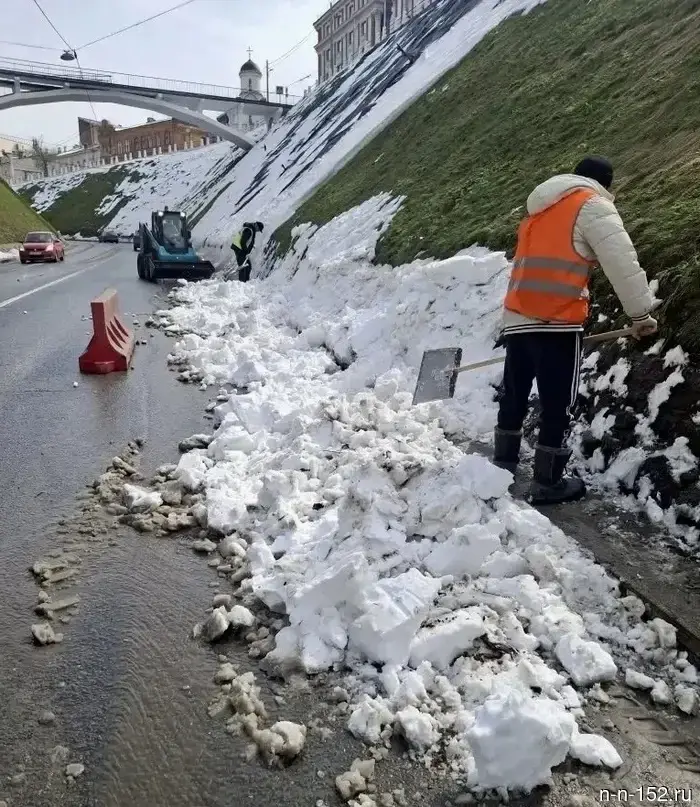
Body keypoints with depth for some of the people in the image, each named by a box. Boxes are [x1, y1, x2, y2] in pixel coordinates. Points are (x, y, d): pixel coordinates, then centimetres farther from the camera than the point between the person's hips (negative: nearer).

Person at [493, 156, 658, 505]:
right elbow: (622, 263, -9)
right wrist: (641, 313, -2)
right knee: (558, 406, 2)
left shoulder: (540, 208, 24)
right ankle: (548, 484, 9)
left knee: (514, 397, 17)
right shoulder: (592, 205, 0)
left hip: (518, 318, 8)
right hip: (556, 322, -7)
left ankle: (503, 466, 27)